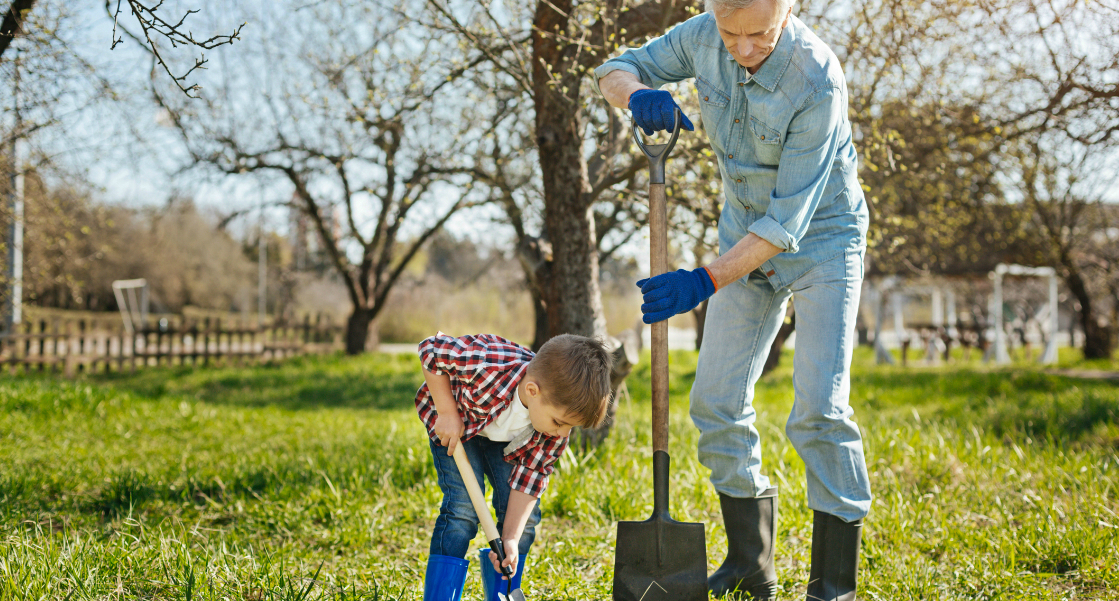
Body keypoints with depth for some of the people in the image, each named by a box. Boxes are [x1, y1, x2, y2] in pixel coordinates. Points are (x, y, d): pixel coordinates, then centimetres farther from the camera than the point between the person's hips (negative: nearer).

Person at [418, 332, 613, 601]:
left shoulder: (560, 411, -28)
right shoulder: (487, 369, -45)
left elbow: (529, 476, -19)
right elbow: (431, 349, -28)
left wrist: (511, 539, -24)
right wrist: (447, 413, -28)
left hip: (505, 438, 4)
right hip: (455, 420, -4)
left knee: (526, 515, -6)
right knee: (463, 508, -19)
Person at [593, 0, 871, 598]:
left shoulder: (818, 79, -30)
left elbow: (789, 218, -29)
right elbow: (614, 71, -1)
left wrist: (707, 280, -35)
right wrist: (637, 94, -25)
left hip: (822, 240, -6)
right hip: (746, 238, 6)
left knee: (818, 409, -14)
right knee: (715, 403, 3)